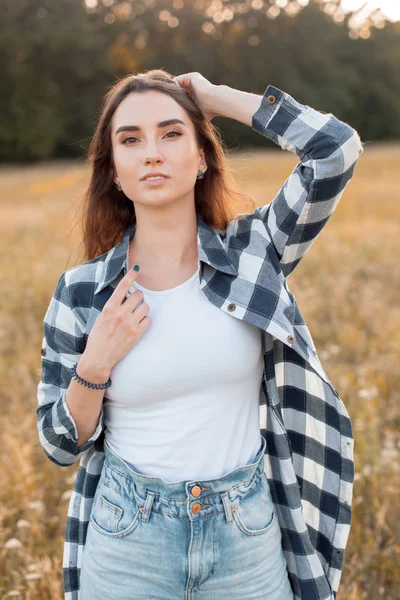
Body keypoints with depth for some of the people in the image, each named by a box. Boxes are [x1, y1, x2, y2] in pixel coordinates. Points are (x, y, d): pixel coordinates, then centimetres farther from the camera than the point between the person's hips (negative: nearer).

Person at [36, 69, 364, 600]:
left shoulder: (252, 251, -5)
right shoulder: (81, 292, -6)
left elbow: (339, 148, -18)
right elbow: (60, 443, 1)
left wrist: (216, 97, -9)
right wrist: (94, 365, -18)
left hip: (249, 539, 1)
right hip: (128, 547, 0)